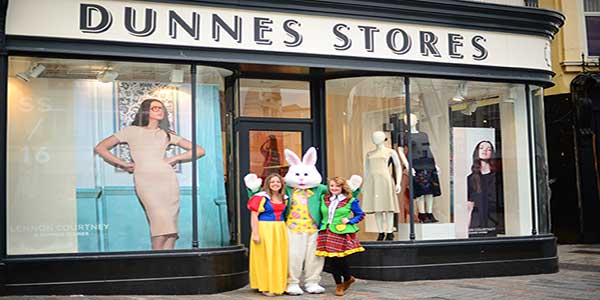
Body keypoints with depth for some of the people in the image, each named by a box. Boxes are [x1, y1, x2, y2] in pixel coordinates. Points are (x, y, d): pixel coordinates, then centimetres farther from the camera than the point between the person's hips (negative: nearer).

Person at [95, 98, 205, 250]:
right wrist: (123, 164, 7)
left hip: (167, 177, 3)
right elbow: (100, 148, 14)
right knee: (161, 221, -20)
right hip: (144, 179, -3)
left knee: (170, 225, -8)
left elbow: (199, 150, 22)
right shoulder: (131, 131, 16)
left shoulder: (167, 134, 22)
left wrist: (175, 158, 10)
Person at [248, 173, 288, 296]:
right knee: (266, 258, -3)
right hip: (265, 230, -6)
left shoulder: (284, 198, 11)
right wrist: (255, 234, -16)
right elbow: (254, 216, -10)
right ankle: (267, 287, 4)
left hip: (280, 231, 6)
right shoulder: (261, 197, -7)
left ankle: (280, 285, 17)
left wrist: (286, 230, 8)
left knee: (280, 258, 8)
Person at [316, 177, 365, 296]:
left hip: (341, 233, -4)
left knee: (339, 259, -8)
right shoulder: (324, 199, 12)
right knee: (330, 260, 1)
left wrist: (349, 220, -5)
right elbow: (321, 214, 24)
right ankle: (338, 284, 18)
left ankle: (347, 278, 22)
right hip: (326, 233, 4)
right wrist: (321, 225, 10)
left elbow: (361, 215, 9)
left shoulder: (350, 201, 2)